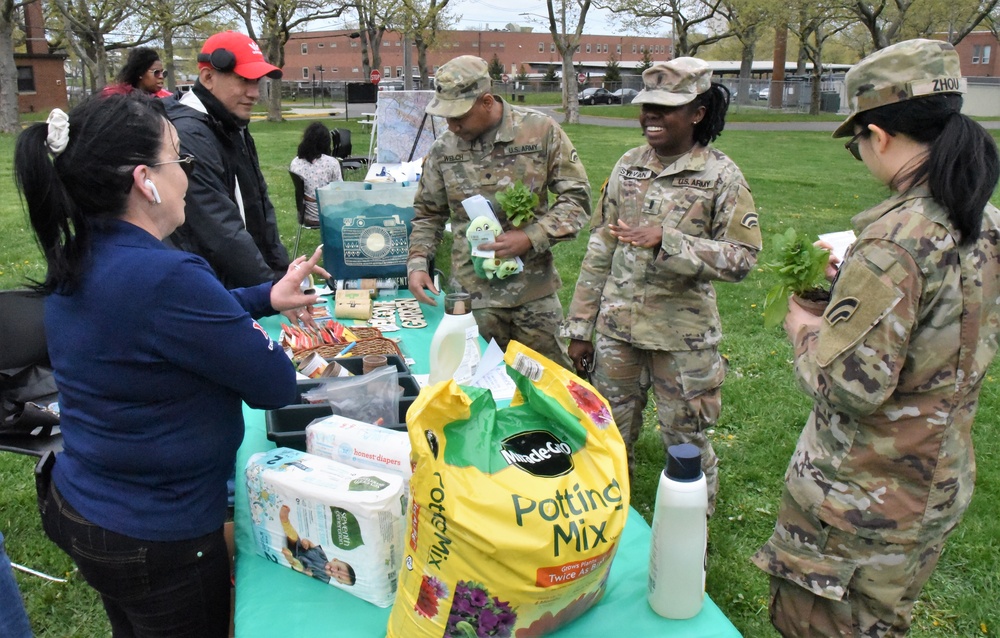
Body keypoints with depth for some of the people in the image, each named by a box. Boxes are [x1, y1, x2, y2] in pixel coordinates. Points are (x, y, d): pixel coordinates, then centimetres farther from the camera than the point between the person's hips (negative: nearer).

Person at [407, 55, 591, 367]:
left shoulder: (541, 131, -5)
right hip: (473, 294, 2)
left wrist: (530, 238, -16)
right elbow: (428, 214, 14)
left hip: (534, 290, -1)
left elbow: (577, 198, -3)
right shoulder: (443, 150, 3)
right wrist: (417, 262, -1)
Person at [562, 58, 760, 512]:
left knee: (685, 441, 9)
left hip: (683, 337, -4)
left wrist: (666, 240, -26)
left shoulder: (721, 176, -7)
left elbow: (741, 257, -14)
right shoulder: (628, 166, 5)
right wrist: (580, 326, 7)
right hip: (616, 327, 4)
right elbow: (600, 249, 8)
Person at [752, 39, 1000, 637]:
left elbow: (850, 384, -28)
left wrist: (806, 331, -10)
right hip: (941, 481, 8)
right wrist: (851, 281, 10)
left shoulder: (898, 237, -28)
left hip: (864, 499, -8)